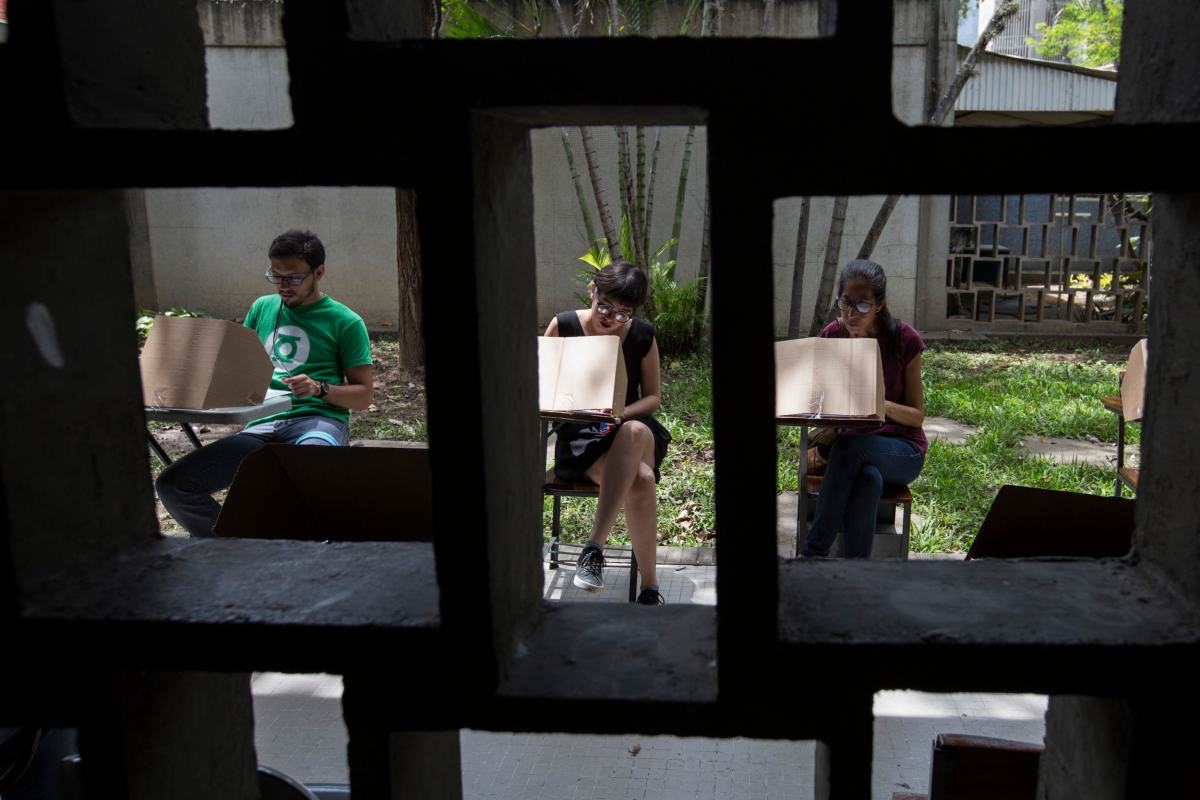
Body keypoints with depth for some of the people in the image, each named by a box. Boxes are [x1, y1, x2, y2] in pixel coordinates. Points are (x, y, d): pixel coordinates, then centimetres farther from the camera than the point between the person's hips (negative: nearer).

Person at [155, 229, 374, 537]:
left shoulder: (346, 322, 7)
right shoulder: (263, 308, 21)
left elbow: (364, 395, 6)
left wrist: (321, 389, -12)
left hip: (318, 420, -4)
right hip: (263, 424, 5)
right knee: (172, 485, -16)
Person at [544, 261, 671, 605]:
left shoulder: (643, 335, 1)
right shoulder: (563, 326, -3)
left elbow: (652, 397, 8)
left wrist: (621, 415, -14)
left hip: (631, 428, 2)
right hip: (579, 435, -2)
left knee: (635, 432, -40)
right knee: (640, 479, -36)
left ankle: (594, 547, -41)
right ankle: (650, 586, -28)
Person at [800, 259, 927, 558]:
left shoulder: (904, 339, -10)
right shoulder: (831, 336, -2)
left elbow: (917, 416, -5)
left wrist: (884, 406, -27)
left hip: (901, 449, -1)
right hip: (847, 440, 2)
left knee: (849, 446, -36)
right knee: (869, 478, -36)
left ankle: (812, 554, -30)